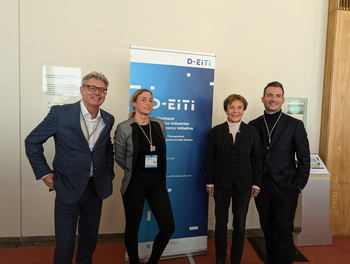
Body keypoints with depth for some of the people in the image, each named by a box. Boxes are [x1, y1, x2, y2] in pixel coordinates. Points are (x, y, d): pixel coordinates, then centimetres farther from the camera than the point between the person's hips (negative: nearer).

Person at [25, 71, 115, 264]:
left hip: (96, 188, 4)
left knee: (89, 240, 20)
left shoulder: (108, 120, 2)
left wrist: (108, 174, 9)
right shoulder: (60, 113, -11)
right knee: (65, 245, 8)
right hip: (69, 188, -4)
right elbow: (32, 141, -3)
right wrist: (44, 173, -6)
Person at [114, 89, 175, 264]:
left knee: (168, 227, 5)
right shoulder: (124, 128, -10)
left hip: (157, 182, 4)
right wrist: (136, 171, 9)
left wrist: (159, 174, 13)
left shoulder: (159, 125, 3)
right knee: (132, 227, 13)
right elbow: (120, 159, 0)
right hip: (135, 184, -3)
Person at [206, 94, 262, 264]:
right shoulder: (215, 132, -3)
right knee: (220, 224, 13)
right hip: (221, 184, 0)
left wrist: (256, 184, 1)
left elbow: (256, 159, 2)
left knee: (240, 226, 12)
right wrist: (209, 182, -1)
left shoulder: (252, 132, -1)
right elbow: (210, 158, -1)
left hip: (243, 185, 1)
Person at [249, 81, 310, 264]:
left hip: (285, 188, -2)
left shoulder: (295, 125, -2)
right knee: (267, 229, 16)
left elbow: (304, 157, 0)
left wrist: (299, 184, -4)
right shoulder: (253, 125, 4)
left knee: (283, 232, 5)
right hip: (262, 187, 3)